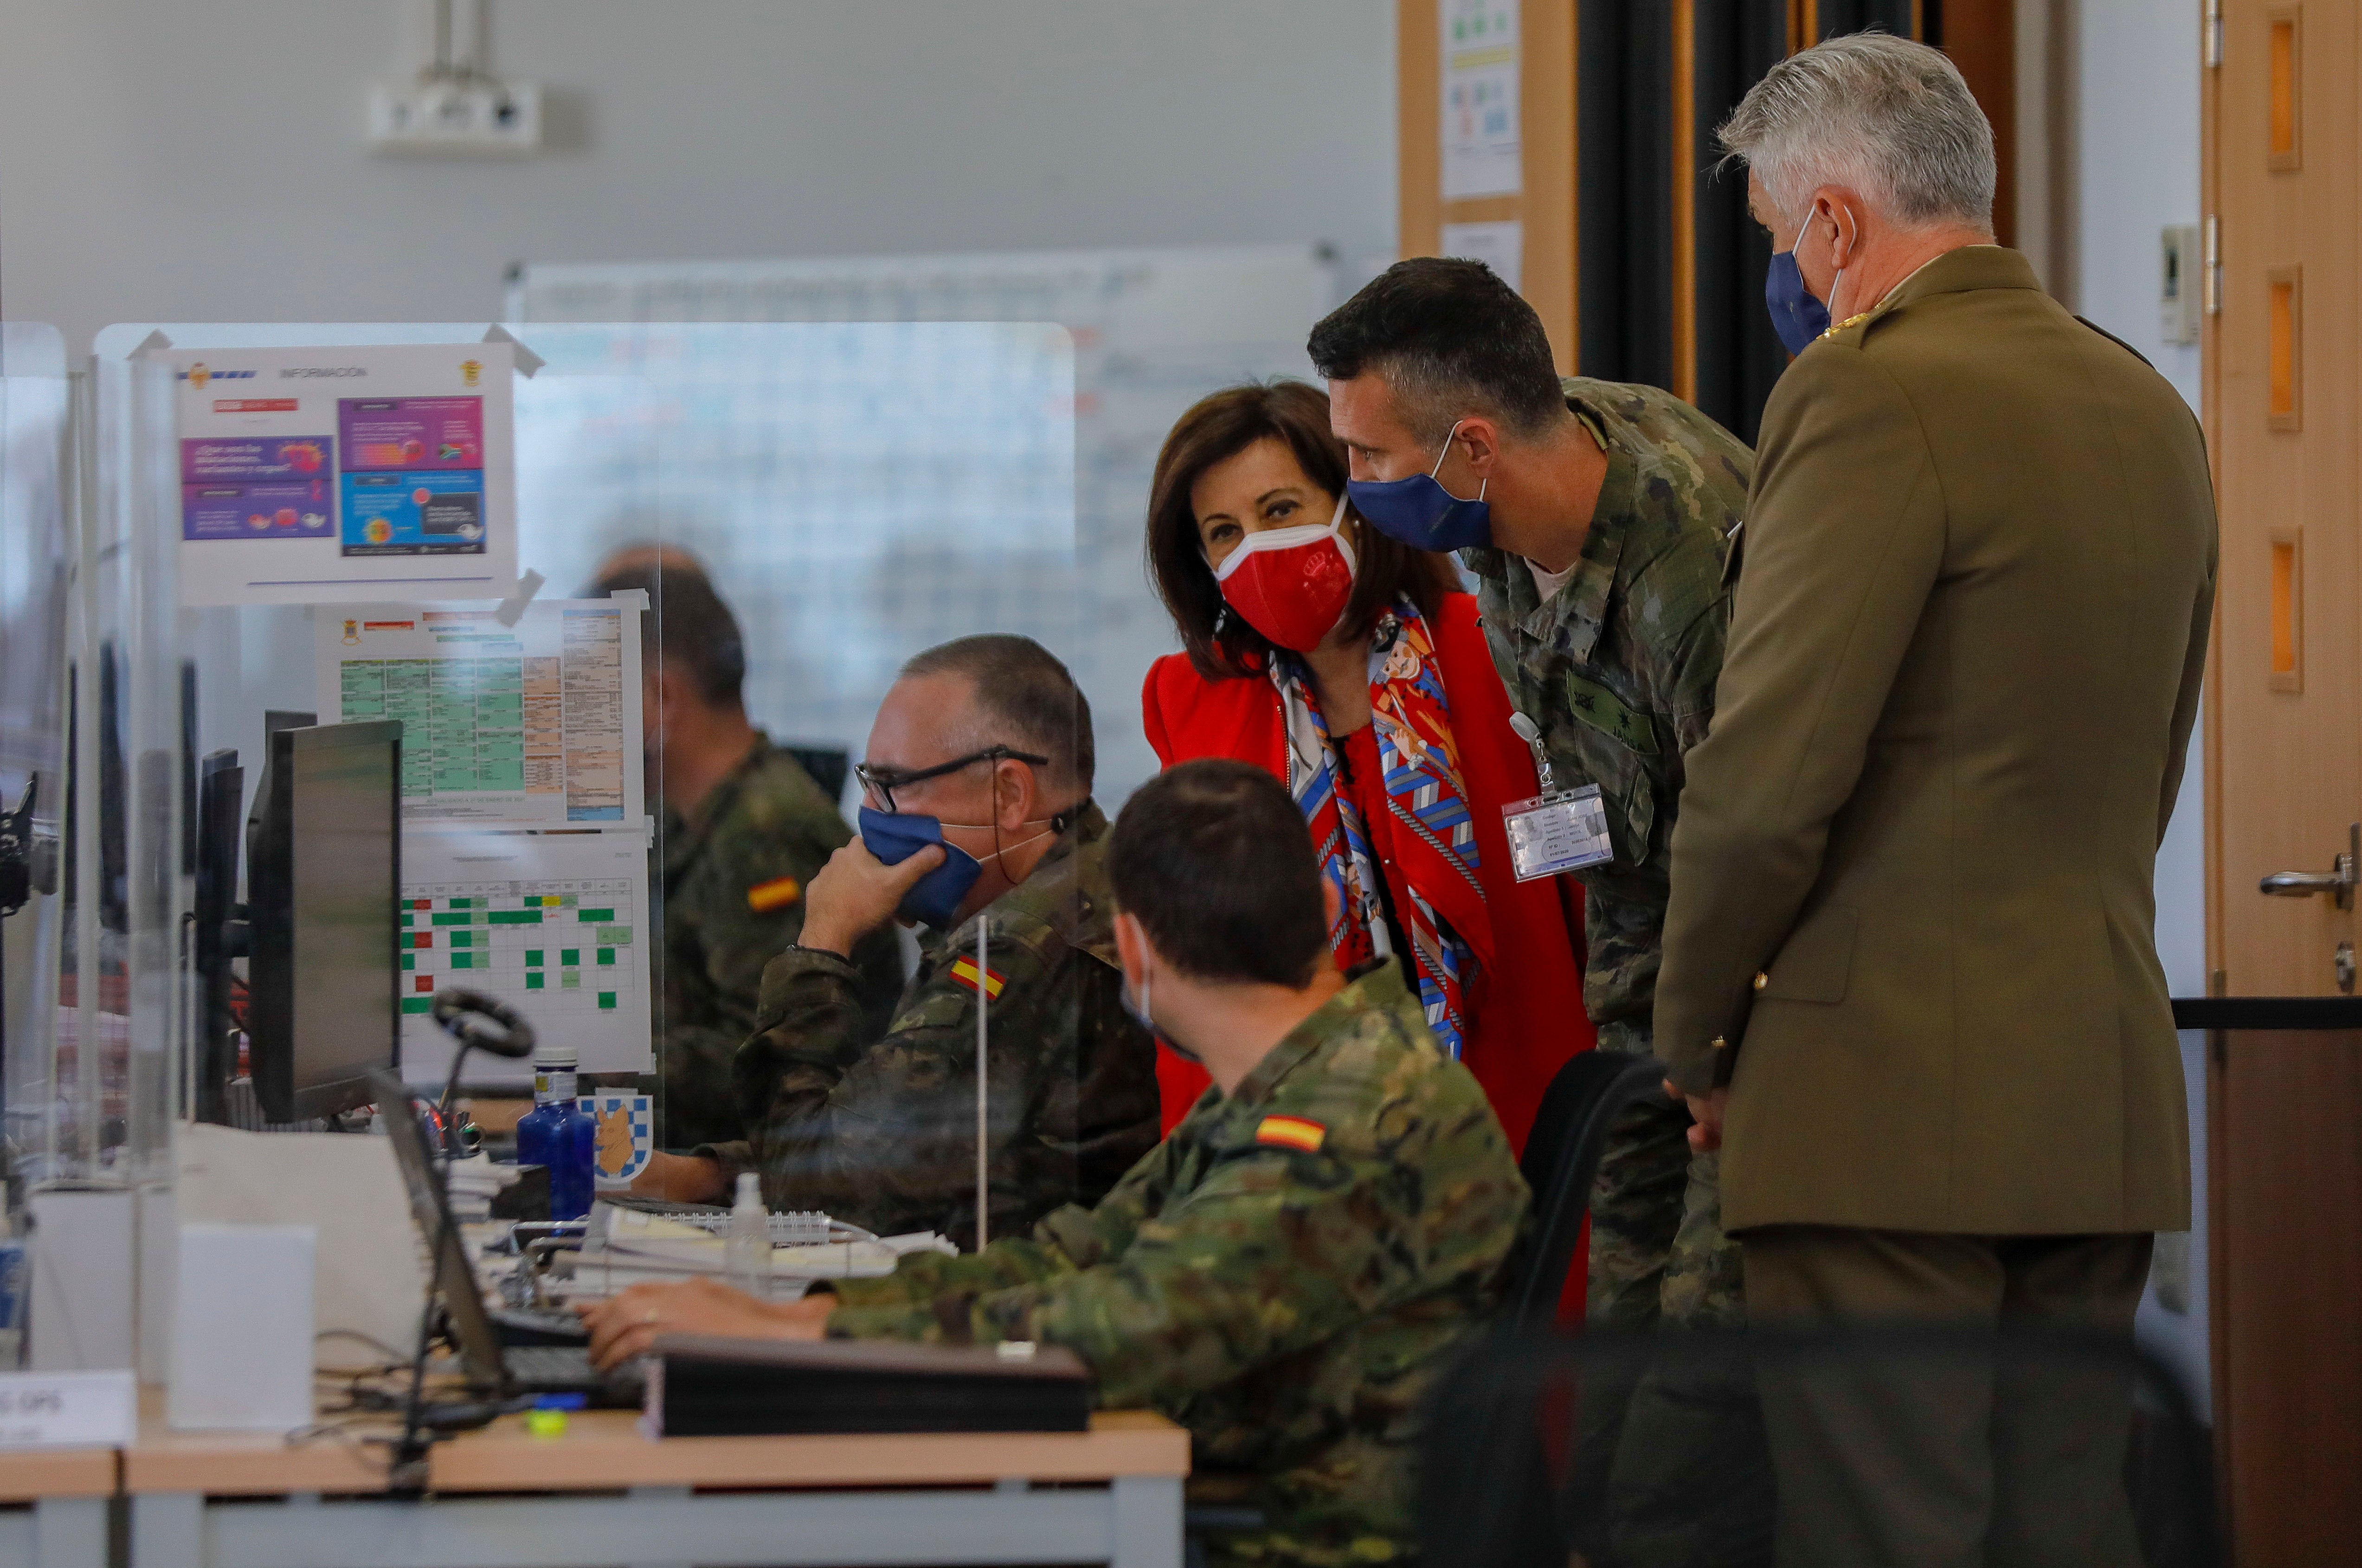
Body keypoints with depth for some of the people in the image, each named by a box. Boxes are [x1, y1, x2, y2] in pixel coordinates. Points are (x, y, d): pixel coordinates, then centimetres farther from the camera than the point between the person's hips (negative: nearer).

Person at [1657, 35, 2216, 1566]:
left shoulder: (1871, 394, -11)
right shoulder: (2153, 411, 15)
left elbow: (1771, 771, -15)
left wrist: (1701, 1042, -1)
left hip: (1893, 1096, -8)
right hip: (2103, 1100, 8)